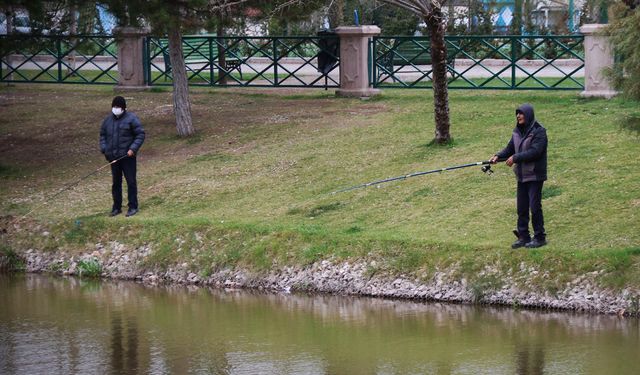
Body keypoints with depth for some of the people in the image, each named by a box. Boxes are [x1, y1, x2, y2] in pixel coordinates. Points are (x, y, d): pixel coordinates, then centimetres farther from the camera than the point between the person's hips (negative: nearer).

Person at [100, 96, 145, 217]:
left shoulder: (131, 119, -7)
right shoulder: (108, 120, 10)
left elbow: (140, 134, -7)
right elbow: (102, 134, 20)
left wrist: (133, 149, -16)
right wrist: (104, 149, 6)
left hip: (127, 156, -5)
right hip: (113, 157, 5)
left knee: (131, 181, -2)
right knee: (116, 182, 11)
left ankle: (133, 207, 5)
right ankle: (116, 207, 18)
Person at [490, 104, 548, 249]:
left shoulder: (539, 132, -13)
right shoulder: (517, 132, 10)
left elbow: (535, 151, -22)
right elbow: (510, 149, 12)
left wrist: (516, 158, -23)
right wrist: (498, 156, -6)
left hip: (535, 175, -7)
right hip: (522, 176, 7)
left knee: (535, 206, -5)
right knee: (521, 208, 9)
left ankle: (540, 237, 4)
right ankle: (523, 237, 15)